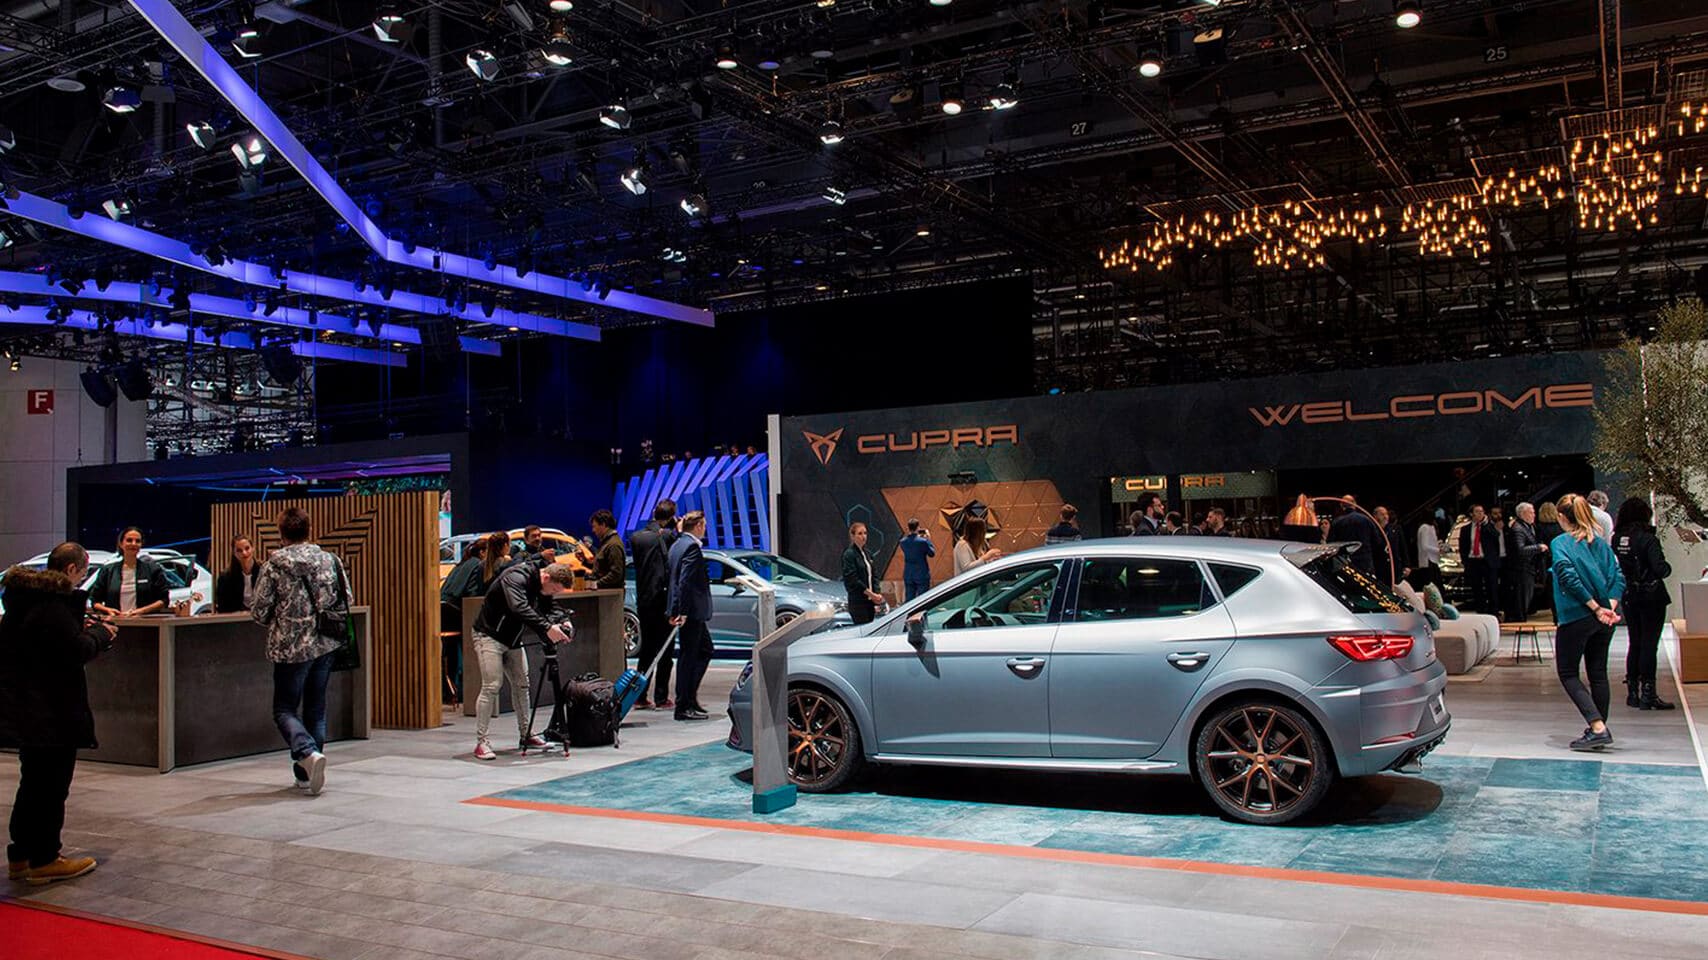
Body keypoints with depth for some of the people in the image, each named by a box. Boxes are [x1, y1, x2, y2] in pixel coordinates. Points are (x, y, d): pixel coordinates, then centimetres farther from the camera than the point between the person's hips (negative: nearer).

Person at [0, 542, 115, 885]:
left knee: (34, 781, 19)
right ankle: (44, 860, 10)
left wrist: (83, 629, 9)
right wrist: (100, 633, -4)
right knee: (51, 783, 2)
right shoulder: (54, 603, -20)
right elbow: (77, 651, -22)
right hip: (51, 711, -10)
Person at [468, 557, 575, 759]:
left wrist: (558, 631, -16)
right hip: (490, 636, -8)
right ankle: (481, 742, -10)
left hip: (513, 640, 8)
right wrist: (547, 629, -46)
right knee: (491, 686, -14)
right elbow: (519, 608, -41)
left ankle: (525, 734, 18)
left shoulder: (543, 591, 0)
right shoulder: (516, 577, -26)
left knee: (521, 684, 8)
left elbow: (542, 617, 4)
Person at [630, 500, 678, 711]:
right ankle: (661, 697, 3)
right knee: (664, 649, 2)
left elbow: (637, 565, 9)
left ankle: (640, 696, 14)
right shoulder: (667, 535, -12)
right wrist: (678, 528, -4)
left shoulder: (637, 537, 6)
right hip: (662, 598, -5)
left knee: (646, 648, 13)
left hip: (643, 600, 5)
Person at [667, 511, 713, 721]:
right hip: (691, 610, -10)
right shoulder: (692, 547, -15)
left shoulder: (677, 545, 15)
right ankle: (684, 707, 1)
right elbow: (685, 581, -22)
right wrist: (683, 612, -23)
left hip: (688, 611, 10)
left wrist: (675, 611, 18)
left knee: (705, 650, 17)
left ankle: (690, 697, 20)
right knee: (688, 656, -4)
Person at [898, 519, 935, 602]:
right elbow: (932, 553, -5)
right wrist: (928, 539, 1)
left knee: (909, 599, 9)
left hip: (908, 576, 4)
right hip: (922, 576, -4)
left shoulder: (903, 542, -1)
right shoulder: (923, 541, -16)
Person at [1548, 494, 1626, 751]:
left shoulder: (1560, 543, -8)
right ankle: (1598, 731, 18)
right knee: (1598, 673, 14)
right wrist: (1610, 605, -7)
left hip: (1576, 616, -6)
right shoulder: (1600, 542, 9)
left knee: (1568, 673, 3)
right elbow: (1618, 576, 1)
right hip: (1605, 618, 6)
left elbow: (1568, 577, -21)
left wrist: (1594, 607, -17)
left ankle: (1598, 727, -12)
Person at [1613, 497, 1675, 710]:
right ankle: (1648, 694, 0)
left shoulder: (1617, 539, 0)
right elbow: (1660, 569, -20)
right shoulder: (1648, 539, -16)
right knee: (1649, 645, 0)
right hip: (1651, 597, -5)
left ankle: (1632, 693, 18)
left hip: (1628, 597, 5)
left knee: (1635, 644, 15)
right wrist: (1668, 567, -2)